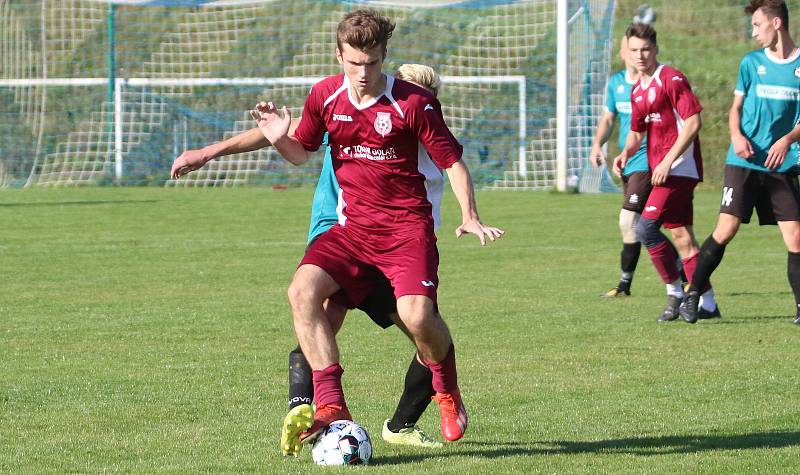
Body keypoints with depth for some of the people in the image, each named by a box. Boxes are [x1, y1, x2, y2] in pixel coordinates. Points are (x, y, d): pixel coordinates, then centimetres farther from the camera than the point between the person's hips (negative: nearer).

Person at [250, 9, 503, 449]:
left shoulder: (414, 102, -8)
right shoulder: (325, 95, 3)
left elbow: (451, 160, -1)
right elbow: (302, 152, 18)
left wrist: (470, 218, -14)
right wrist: (280, 140, -6)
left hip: (407, 226, -4)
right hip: (352, 226, 4)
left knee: (417, 315, -24)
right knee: (303, 289, -21)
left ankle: (448, 391, 10)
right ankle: (331, 406, -20)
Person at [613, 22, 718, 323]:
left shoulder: (672, 79, -10)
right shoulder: (637, 90, 16)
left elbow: (693, 122, -17)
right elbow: (637, 133, 25)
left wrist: (667, 161, -20)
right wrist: (625, 154, 3)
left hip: (678, 168, -9)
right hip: (660, 170, 9)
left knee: (646, 228, -17)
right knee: (681, 235, 9)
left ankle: (676, 293, -7)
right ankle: (706, 302, 13)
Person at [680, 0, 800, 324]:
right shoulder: (751, 62, 6)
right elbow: (736, 108, 11)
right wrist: (737, 135, -9)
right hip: (743, 162, 0)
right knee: (725, 230, -9)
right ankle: (692, 295, 1)